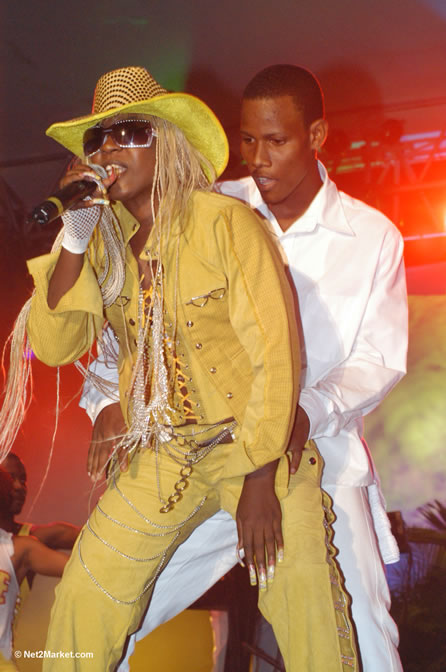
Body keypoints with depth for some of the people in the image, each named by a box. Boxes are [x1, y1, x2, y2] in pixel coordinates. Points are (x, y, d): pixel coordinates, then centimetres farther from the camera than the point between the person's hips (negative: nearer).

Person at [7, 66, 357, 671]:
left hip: (256, 445, -4)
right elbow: (53, 347, -6)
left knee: (309, 616, -11)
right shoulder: (102, 242, 2)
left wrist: (260, 480, -16)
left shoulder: (226, 222, -13)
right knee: (81, 609, 0)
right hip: (158, 457, 4)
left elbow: (275, 350, -15)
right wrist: (73, 240, -17)